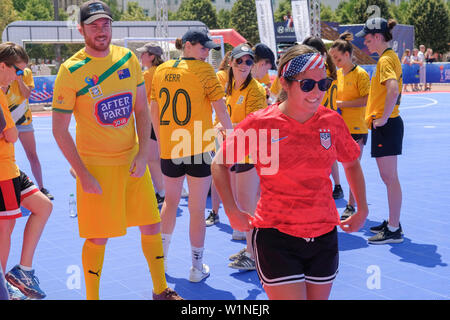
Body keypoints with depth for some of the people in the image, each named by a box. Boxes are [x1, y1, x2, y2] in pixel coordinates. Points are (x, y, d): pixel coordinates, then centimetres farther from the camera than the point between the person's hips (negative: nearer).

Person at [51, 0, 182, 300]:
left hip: (133, 160, 5)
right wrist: (83, 175, -14)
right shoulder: (71, 71, -11)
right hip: (96, 165, -4)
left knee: (152, 225, 11)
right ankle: (92, 297, 20)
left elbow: (142, 109, 7)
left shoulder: (128, 59, 2)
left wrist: (143, 154, -5)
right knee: (98, 237, 1)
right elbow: (60, 131, -10)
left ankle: (161, 289, 29)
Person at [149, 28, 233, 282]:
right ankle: (197, 268, 13)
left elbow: (154, 111, 12)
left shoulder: (161, 70, 6)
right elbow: (221, 110, -11)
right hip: (199, 149, -5)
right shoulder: (204, 70, -9)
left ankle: (161, 255, 27)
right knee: (197, 209, 5)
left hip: (168, 150, 5)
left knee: (171, 200, 24)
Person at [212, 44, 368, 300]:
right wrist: (232, 211, -4)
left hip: (324, 236, 4)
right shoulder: (260, 123, -11)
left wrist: (362, 210, 13)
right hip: (276, 237, -4)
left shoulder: (332, 121, -1)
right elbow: (220, 164, 2)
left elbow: (352, 163, 18)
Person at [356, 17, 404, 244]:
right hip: (387, 125, 10)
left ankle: (394, 231, -1)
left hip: (386, 126, -10)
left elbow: (394, 90, -31)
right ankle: (392, 223, 25)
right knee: (388, 178, 16)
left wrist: (384, 118, -22)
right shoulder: (389, 57, 16)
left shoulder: (385, 59, -15)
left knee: (390, 178, -6)